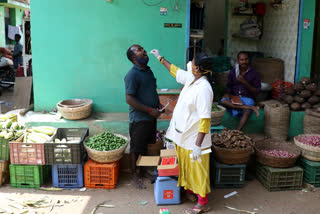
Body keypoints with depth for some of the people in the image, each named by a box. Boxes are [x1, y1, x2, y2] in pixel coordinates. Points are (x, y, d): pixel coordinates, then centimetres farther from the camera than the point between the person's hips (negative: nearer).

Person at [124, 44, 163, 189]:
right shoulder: (132, 75, -18)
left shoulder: (148, 71, 9)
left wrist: (158, 104, 5)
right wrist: (149, 110, -21)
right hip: (139, 118, -8)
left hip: (151, 117, 8)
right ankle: (135, 174, 23)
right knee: (136, 148, 6)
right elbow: (129, 99, -22)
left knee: (147, 145, 19)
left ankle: (142, 170, 36)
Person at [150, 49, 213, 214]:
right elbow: (175, 71, 23)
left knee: (198, 169, 5)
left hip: (194, 138, -9)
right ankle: (191, 191, 44)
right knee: (186, 166, 23)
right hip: (184, 134, 9)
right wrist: (160, 58, 30)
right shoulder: (191, 79, 1)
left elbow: (205, 119, -28)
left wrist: (198, 145, -28)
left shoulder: (203, 89, -26)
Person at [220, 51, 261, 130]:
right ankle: (251, 107, -35)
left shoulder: (254, 73, 2)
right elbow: (229, 87, 11)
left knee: (247, 112, -36)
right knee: (223, 100, -32)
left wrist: (244, 82, -15)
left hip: (247, 98, -2)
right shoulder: (232, 72, 8)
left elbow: (256, 92, -2)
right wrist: (229, 95, -14)